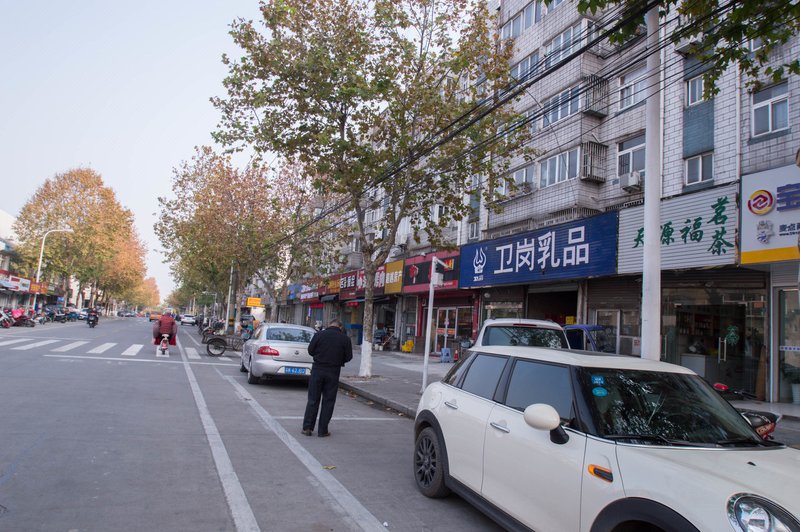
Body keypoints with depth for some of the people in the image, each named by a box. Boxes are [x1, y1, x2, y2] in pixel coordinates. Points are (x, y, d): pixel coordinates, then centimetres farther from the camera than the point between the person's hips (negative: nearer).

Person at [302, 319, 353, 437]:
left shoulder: (319, 334, -3)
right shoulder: (345, 338, -2)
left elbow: (310, 350, 0)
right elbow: (348, 357, -1)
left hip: (317, 369, 0)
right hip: (333, 372, 0)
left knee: (313, 400, 9)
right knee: (328, 401, 7)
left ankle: (307, 427, 10)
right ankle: (323, 430, 10)